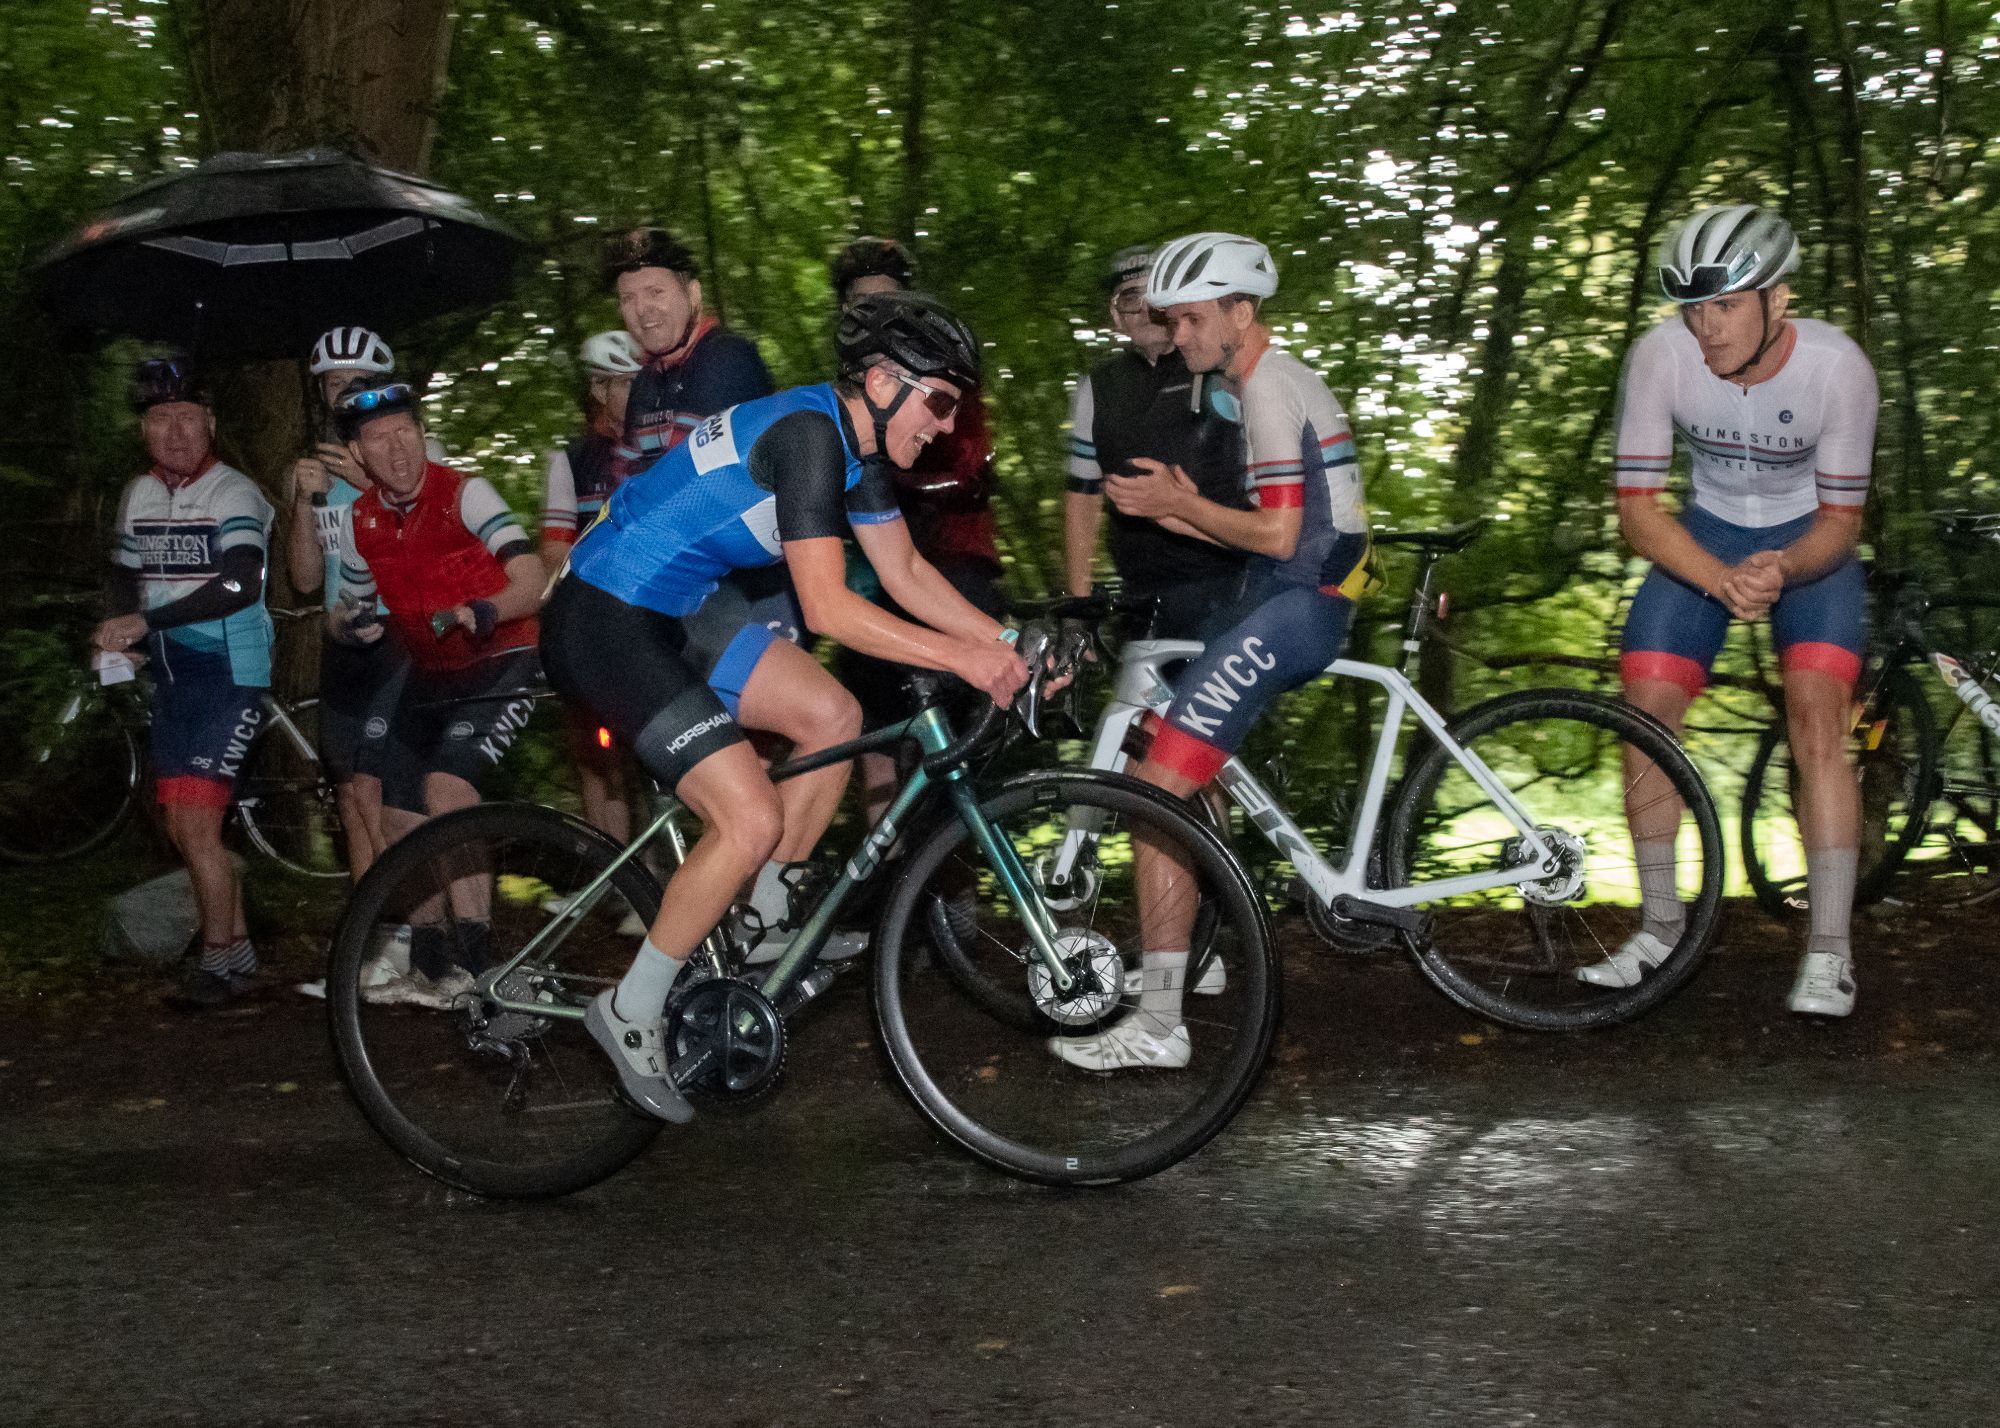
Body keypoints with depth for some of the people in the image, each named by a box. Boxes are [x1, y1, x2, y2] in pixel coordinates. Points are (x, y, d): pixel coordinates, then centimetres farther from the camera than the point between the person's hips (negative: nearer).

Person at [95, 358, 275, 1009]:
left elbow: (239, 585, -27)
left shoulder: (234, 494, -13)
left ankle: (220, 960, -1)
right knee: (183, 825, 10)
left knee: (194, 820, -13)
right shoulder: (137, 497, 9)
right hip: (171, 676, 7)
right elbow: (127, 581, 21)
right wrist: (117, 636, 1)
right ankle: (238, 944, 25)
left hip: (230, 671, -7)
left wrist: (147, 620, -31)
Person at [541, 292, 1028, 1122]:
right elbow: (827, 609, -26)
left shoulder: (858, 442, 7)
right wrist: (962, 658, -23)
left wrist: (1005, 644, 5)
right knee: (752, 819, -16)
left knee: (834, 717, 9)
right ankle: (630, 1014, 0)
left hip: (672, 612, 10)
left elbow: (906, 574, 15)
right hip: (604, 626, -10)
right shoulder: (807, 431, -22)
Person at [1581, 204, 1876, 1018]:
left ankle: (1829, 949, -14)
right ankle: (1659, 923, 9)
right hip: (1706, 538, 2)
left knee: (1815, 717, -19)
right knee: (1644, 712, -8)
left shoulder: (1837, 366, -26)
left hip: (1807, 542, -2)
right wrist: (1722, 580, -34)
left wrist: (1785, 569, -38)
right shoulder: (1660, 357, -24)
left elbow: (1842, 517, -16)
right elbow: (1637, 506, -19)